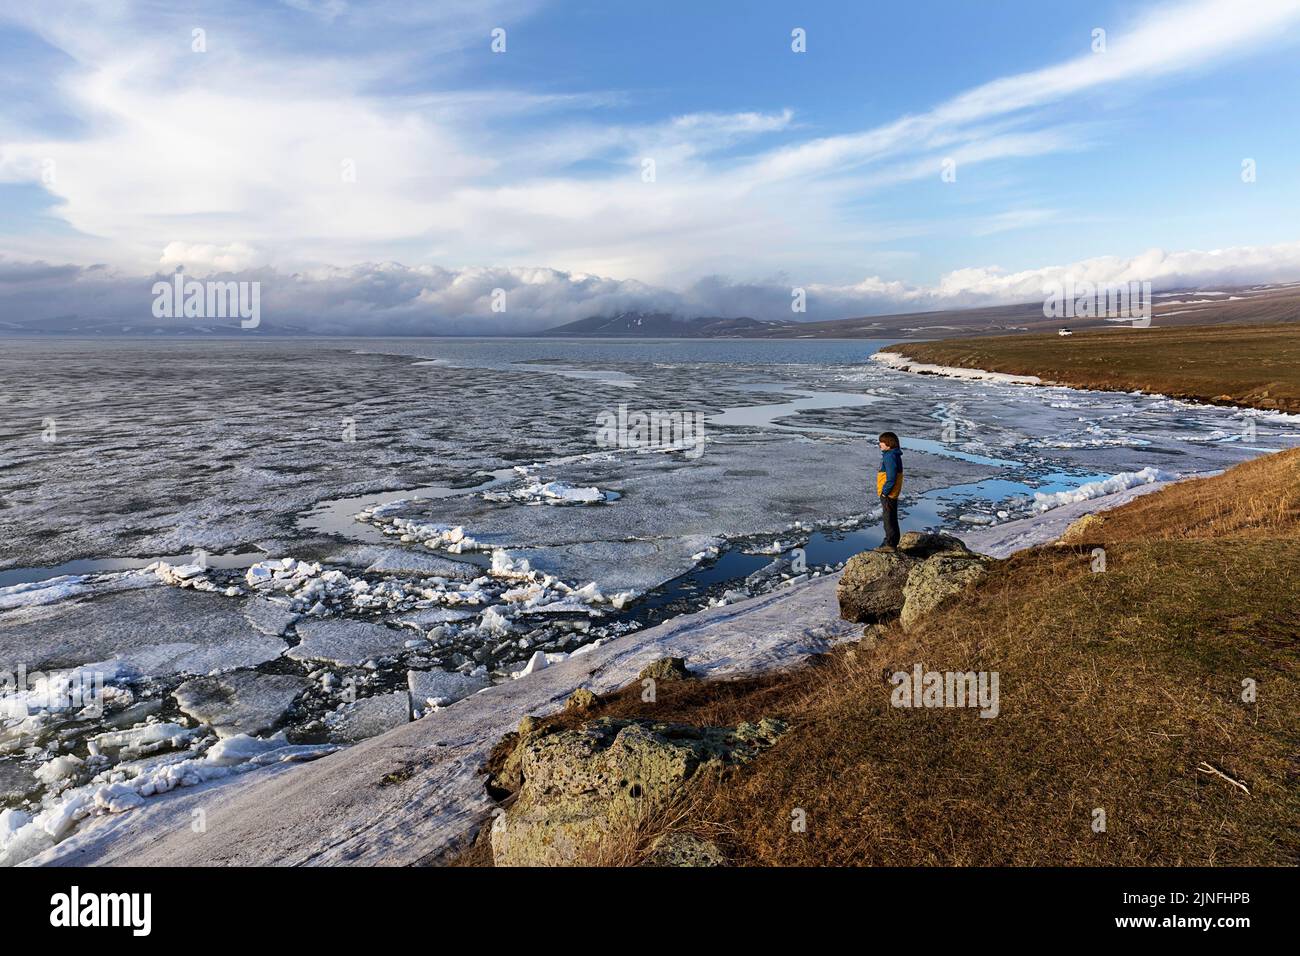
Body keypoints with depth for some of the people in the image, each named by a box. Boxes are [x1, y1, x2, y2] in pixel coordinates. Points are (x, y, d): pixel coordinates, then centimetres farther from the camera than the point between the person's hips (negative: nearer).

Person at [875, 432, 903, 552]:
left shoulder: (890, 456, -20)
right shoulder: (890, 454, 14)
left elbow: (891, 477, -24)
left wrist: (885, 492, -19)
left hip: (888, 494, -11)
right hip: (889, 493, 11)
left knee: (890, 520, -3)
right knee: (889, 519, 17)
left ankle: (891, 544, 3)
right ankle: (889, 542, 26)